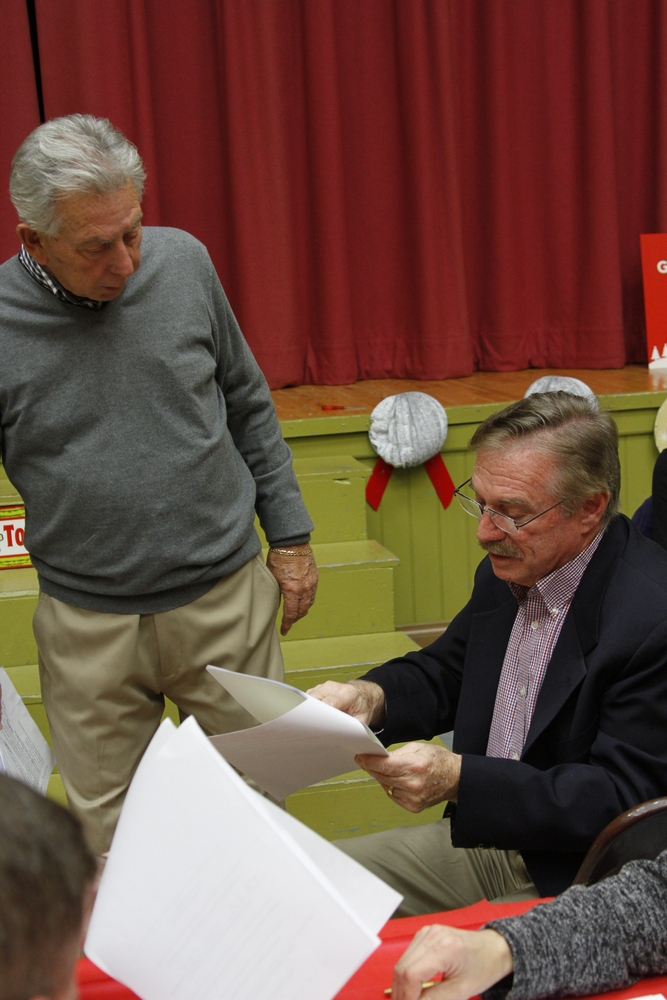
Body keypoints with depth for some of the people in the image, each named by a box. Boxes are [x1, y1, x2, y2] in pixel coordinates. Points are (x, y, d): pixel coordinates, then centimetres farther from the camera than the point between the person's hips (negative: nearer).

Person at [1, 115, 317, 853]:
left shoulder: (182, 264, -4)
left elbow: (247, 403, 9)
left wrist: (289, 535, 10)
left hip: (225, 598, 2)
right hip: (88, 628, -2)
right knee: (107, 840, 7)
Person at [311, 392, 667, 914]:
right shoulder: (508, 569, 2)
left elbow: (623, 797, -23)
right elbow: (444, 671, 17)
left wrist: (458, 778, -30)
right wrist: (372, 696, -7)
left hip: (577, 882, -8)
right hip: (484, 839, 8)